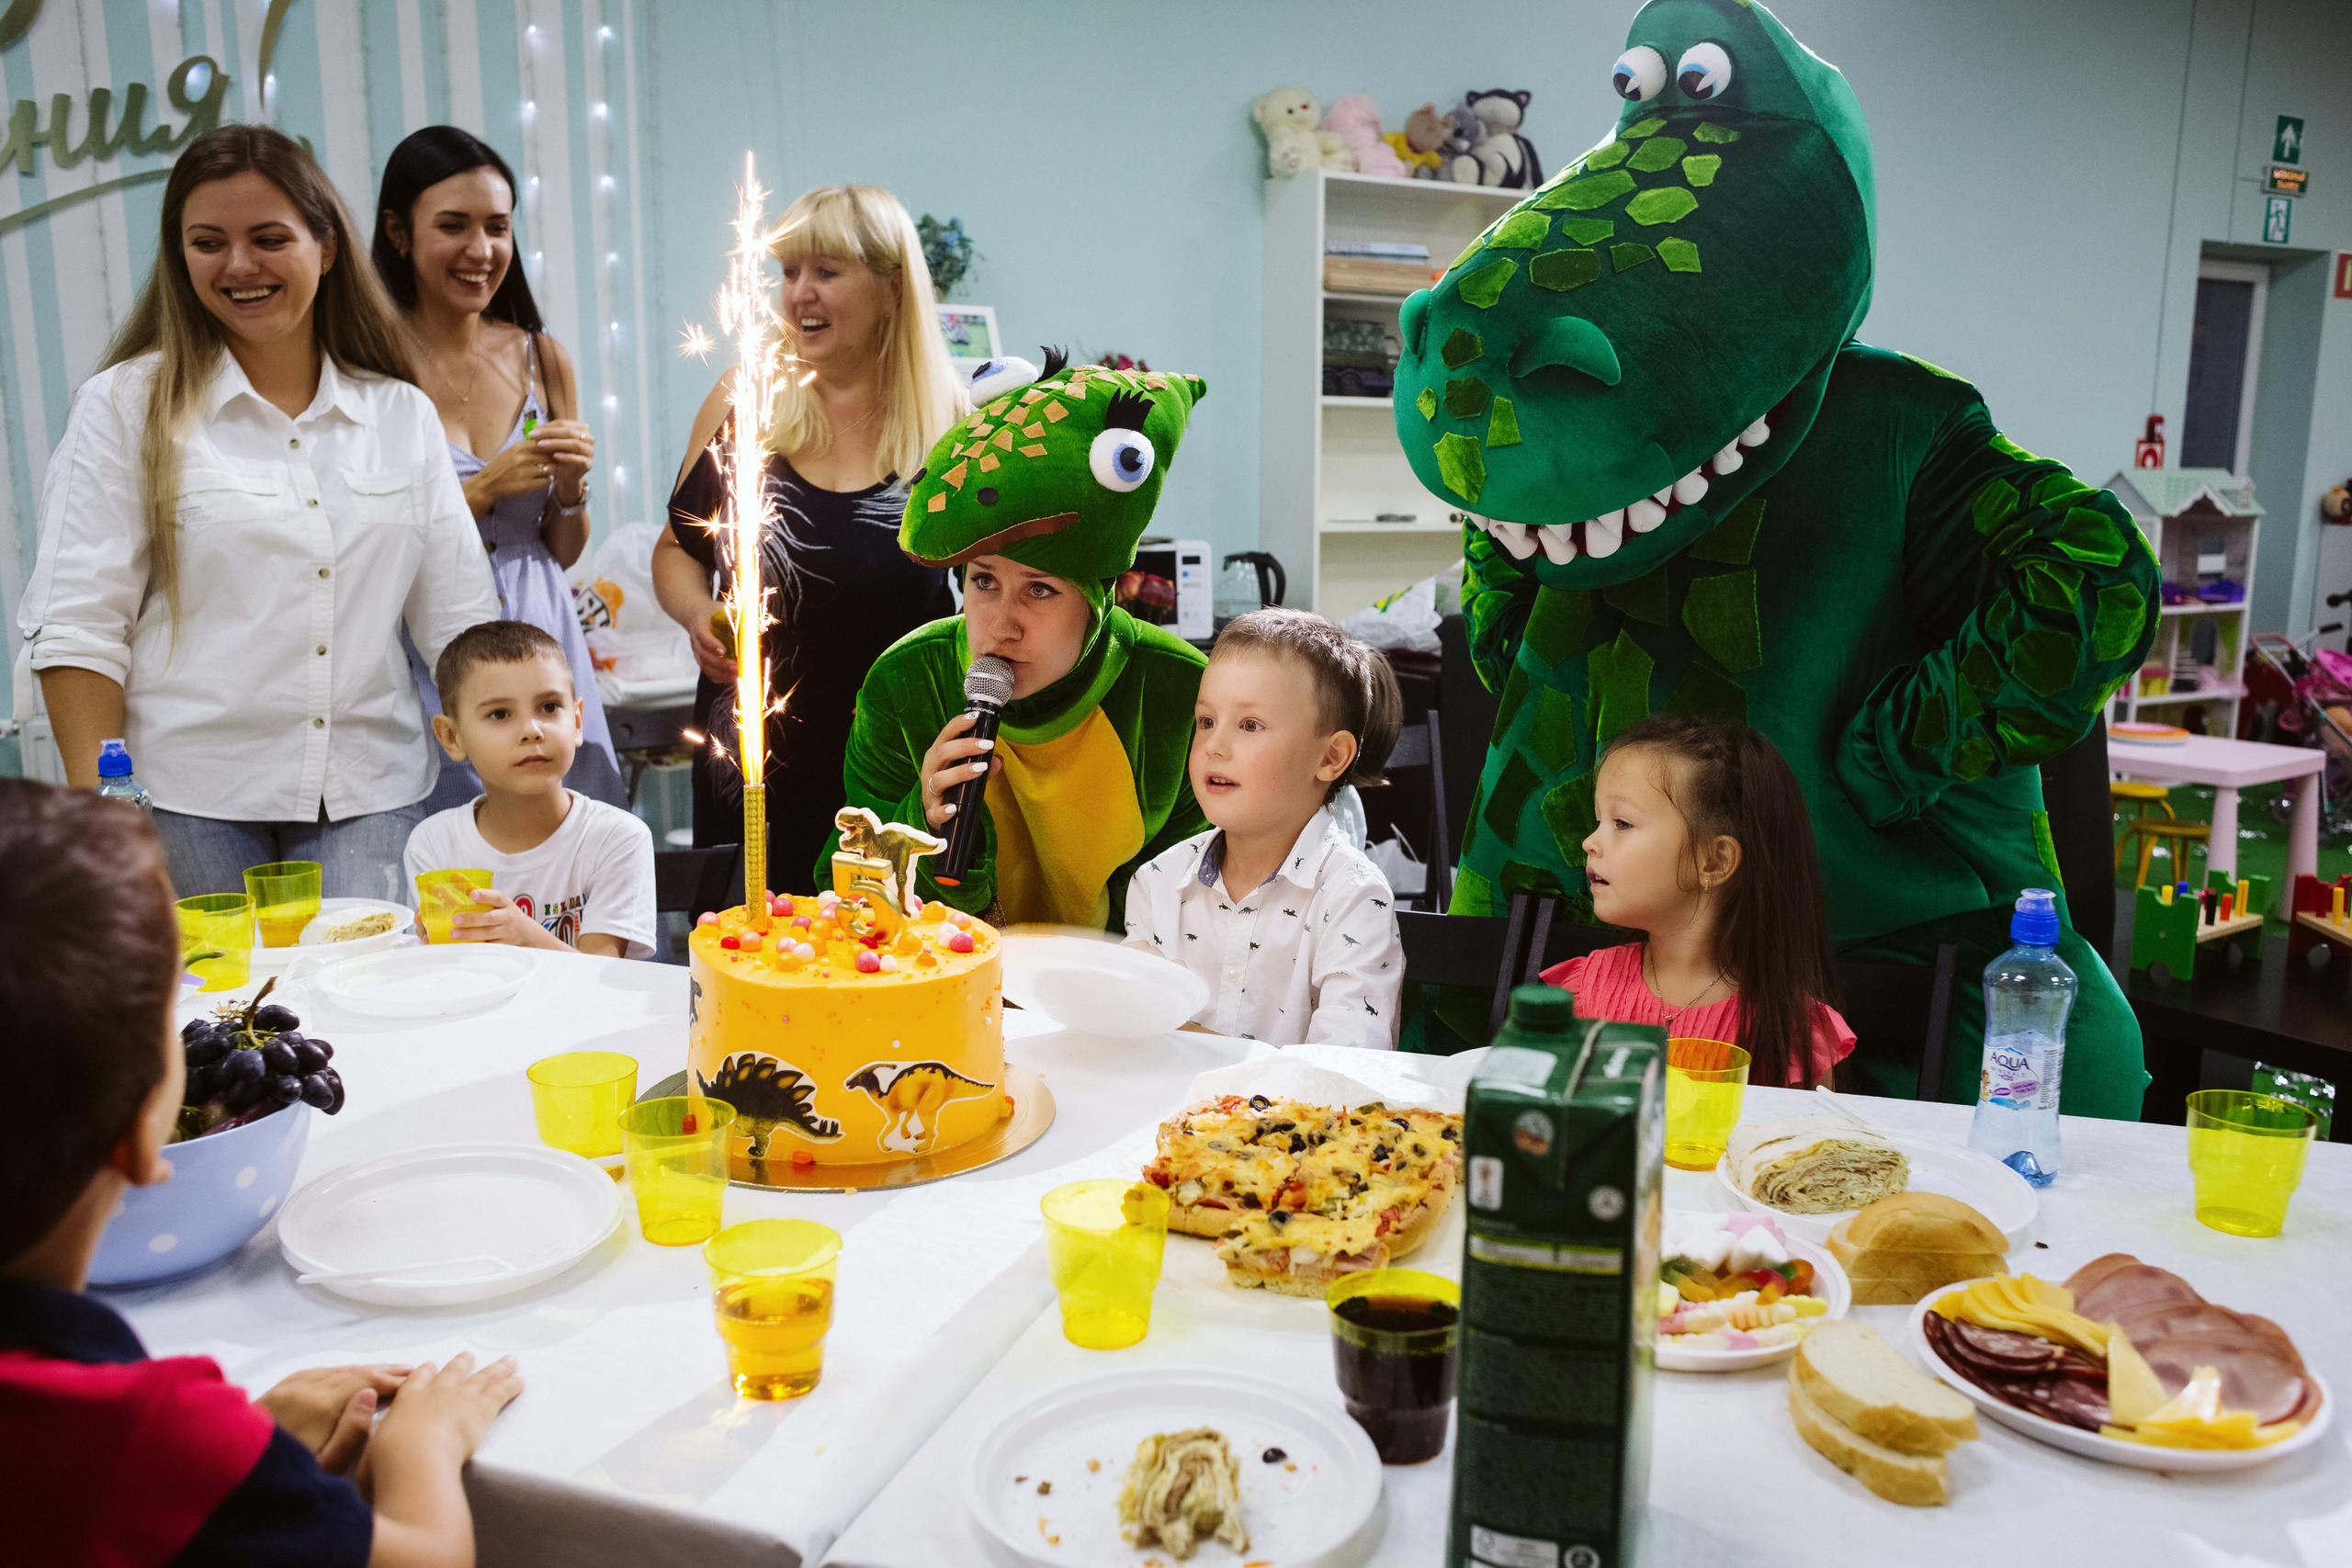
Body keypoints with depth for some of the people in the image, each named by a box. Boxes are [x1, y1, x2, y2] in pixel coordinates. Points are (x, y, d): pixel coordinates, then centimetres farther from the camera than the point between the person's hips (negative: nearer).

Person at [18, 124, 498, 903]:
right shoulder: (127, 406, 4)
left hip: (370, 801, 2)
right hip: (190, 808, -2)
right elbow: (75, 628, -1)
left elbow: (464, 623, 11)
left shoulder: (405, 414, 11)